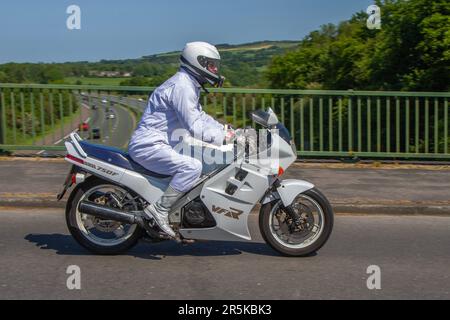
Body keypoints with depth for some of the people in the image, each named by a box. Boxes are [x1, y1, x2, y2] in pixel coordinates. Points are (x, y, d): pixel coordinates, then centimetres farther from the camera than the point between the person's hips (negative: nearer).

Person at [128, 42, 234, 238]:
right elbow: (193, 127, -22)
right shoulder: (182, 86, -17)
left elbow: (199, 116, 23)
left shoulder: (190, 85, 17)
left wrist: (225, 129, 10)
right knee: (192, 167, -28)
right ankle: (160, 210, -20)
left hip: (160, 143, 11)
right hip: (149, 145, -11)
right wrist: (222, 137, -15)